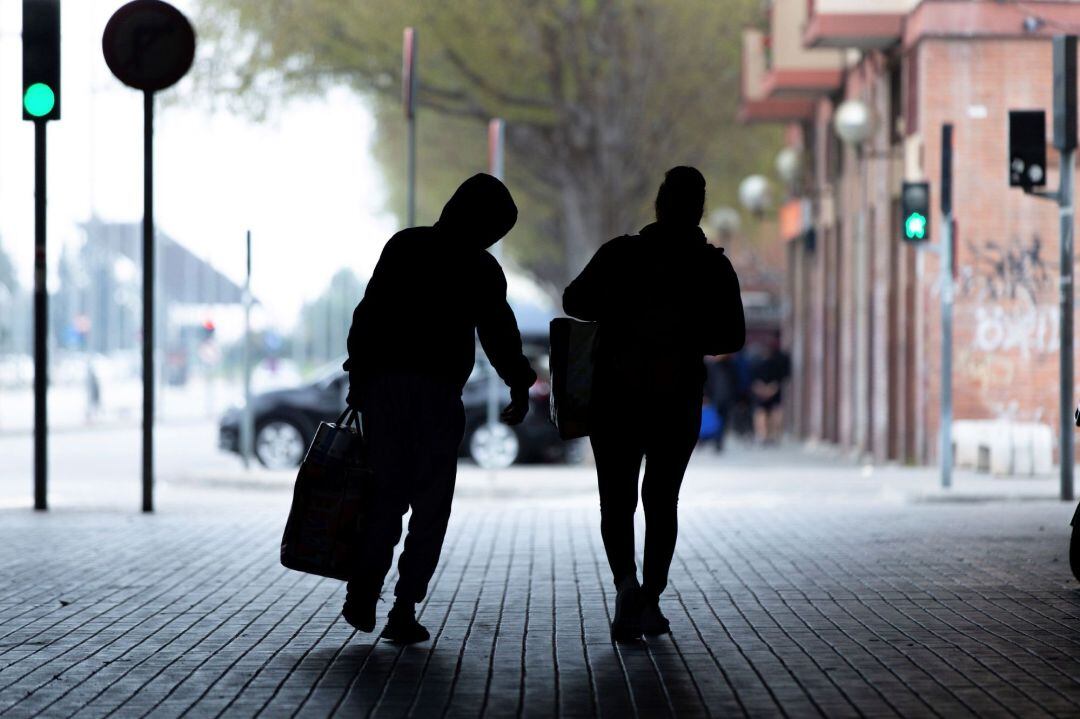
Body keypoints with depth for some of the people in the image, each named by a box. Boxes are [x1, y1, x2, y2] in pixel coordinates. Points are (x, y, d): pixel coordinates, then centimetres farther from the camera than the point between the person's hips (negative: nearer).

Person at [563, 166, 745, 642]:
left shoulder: (621, 253, -4)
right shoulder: (713, 268, -2)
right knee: (661, 499, 15)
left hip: (616, 396, -1)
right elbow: (732, 337, -1)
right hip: (678, 401, 1)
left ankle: (626, 582, -22)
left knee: (617, 499, 3)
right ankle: (651, 601, 13)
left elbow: (575, 302, -2)